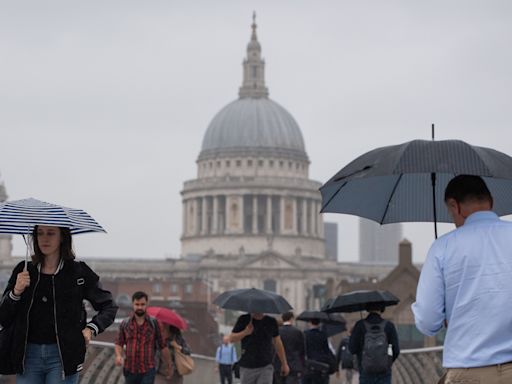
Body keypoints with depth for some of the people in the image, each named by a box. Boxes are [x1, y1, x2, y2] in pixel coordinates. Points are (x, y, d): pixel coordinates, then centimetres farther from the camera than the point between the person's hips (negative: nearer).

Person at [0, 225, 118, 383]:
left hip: (63, 355, -2)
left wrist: (91, 329, -4)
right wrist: (16, 292, -9)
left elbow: (109, 307, 12)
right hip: (29, 355, 2)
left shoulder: (78, 271, 3)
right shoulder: (23, 271, 9)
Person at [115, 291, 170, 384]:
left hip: (148, 371, -3)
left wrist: (169, 366, 6)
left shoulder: (154, 324, -2)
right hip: (129, 370, 3)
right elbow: (119, 344, 8)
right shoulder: (125, 324, 4)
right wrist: (118, 356, -13)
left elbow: (163, 346, 3)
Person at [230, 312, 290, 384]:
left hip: (265, 367, -1)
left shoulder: (271, 321, 5)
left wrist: (284, 364, 16)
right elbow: (231, 339, -3)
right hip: (247, 368, 1)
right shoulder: (243, 320, 1)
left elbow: (277, 343, 13)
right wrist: (245, 332, -22)